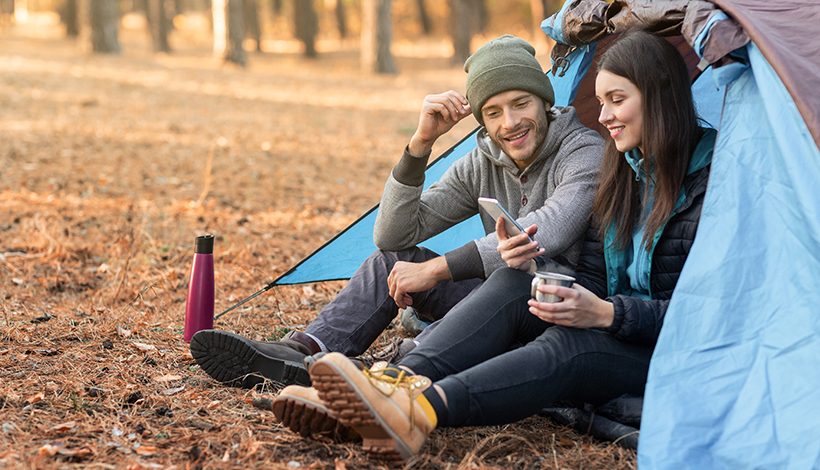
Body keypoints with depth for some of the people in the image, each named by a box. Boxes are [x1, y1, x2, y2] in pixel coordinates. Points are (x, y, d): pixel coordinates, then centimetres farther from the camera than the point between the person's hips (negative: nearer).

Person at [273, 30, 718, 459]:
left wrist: (607, 313, -27)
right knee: (512, 284, -19)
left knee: (568, 345, -37)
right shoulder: (621, 176, 14)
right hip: (607, 333, 7)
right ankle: (394, 384, -40)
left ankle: (420, 410, -57)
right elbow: (592, 279, 11)